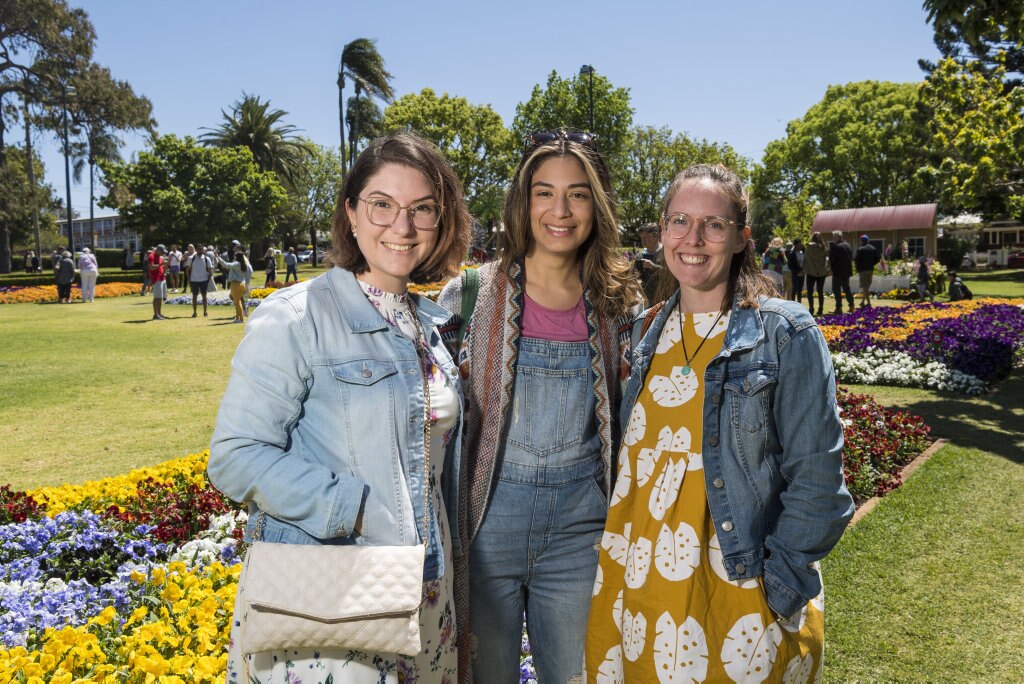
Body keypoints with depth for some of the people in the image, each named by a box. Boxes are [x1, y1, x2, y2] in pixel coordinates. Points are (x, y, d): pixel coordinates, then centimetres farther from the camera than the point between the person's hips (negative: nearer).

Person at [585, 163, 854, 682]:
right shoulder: (645, 333, 6)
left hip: (735, 591, -4)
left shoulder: (786, 335, -9)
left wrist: (774, 586, -15)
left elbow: (816, 482, -11)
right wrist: (614, 556, 7)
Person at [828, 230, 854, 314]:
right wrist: (849, 267, 20)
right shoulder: (847, 245, 10)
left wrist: (831, 268, 0)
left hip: (838, 271, -8)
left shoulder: (835, 246, -15)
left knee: (836, 289, -2)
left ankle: (839, 307, -7)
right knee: (846, 288, 16)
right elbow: (851, 257, 16)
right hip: (847, 270, 8)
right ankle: (851, 306, 15)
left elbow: (832, 259, -14)